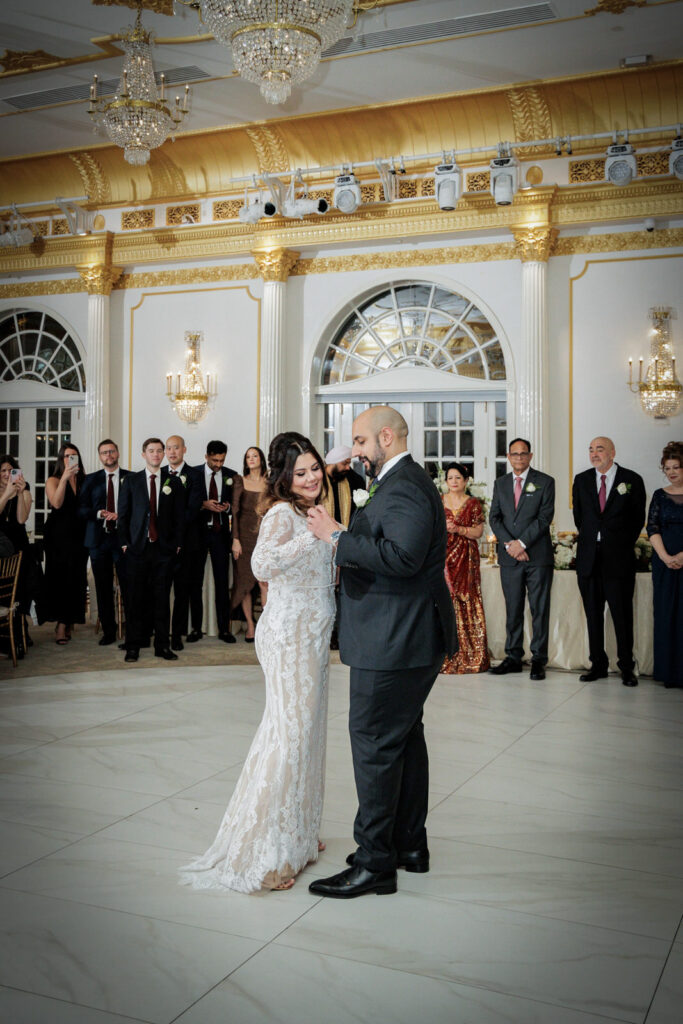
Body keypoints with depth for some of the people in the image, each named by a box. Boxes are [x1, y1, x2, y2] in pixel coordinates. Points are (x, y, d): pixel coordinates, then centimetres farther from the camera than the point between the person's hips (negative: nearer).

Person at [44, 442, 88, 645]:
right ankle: (62, 624, 1)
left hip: (79, 535, 3)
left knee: (76, 578, 3)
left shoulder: (83, 480, 10)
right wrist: (65, 478, -23)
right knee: (59, 578, -3)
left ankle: (68, 622, 13)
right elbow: (57, 503, -18)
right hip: (59, 535, -3)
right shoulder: (53, 480, 1)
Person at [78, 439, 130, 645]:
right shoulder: (91, 479, 11)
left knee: (128, 585, -4)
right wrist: (98, 513, -12)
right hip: (98, 538, 3)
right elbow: (82, 509, 7)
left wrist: (121, 515, -14)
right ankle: (108, 632, 14)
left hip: (123, 537, -2)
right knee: (103, 587, 6)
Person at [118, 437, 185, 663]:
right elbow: (123, 514, 7)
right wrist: (124, 542, 0)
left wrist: (177, 543, 1)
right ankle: (133, 646, 9)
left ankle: (162, 645, 10)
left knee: (162, 598, 3)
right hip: (137, 548, -1)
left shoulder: (174, 483, 10)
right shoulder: (131, 481, 8)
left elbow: (180, 517, 9)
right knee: (136, 598, 1)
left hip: (164, 549, 1)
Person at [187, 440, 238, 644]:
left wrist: (228, 507, -10)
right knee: (195, 581, 5)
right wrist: (204, 505, -17)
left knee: (222, 582, 1)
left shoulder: (231, 475, 4)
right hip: (198, 532, -1)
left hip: (220, 532, 1)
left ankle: (224, 629, 7)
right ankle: (196, 628, 13)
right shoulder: (193, 474, -1)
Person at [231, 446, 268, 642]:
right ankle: (250, 626, 12)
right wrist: (235, 540, -8)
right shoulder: (240, 481, 4)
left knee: (265, 582, -10)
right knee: (244, 581, 3)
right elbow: (234, 511, 0)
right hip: (245, 535, 0)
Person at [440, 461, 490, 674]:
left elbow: (478, 531, 1)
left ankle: (468, 657, 1)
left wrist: (458, 529, -13)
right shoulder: (438, 501, 11)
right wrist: (442, 527, -9)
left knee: (465, 601, -5)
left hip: (465, 558, -1)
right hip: (442, 556, 1)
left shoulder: (473, 504, 7)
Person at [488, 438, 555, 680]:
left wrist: (522, 542, -13)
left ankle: (539, 660, 5)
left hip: (538, 555, -3)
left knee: (540, 609, -1)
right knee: (513, 609, 7)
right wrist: (509, 544, -8)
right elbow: (494, 517, 7)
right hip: (509, 558, 3)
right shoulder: (500, 483, 14)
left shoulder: (545, 482, 3)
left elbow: (545, 517, -6)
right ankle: (513, 657, 14)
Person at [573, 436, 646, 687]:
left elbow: (638, 518, 7)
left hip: (619, 558, -3)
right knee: (593, 614, 7)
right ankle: (598, 665, 16)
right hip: (589, 558, 3)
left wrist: (625, 544, 8)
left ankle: (627, 667, 9)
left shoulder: (632, 480, -1)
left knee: (622, 614, 0)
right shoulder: (581, 480, 8)